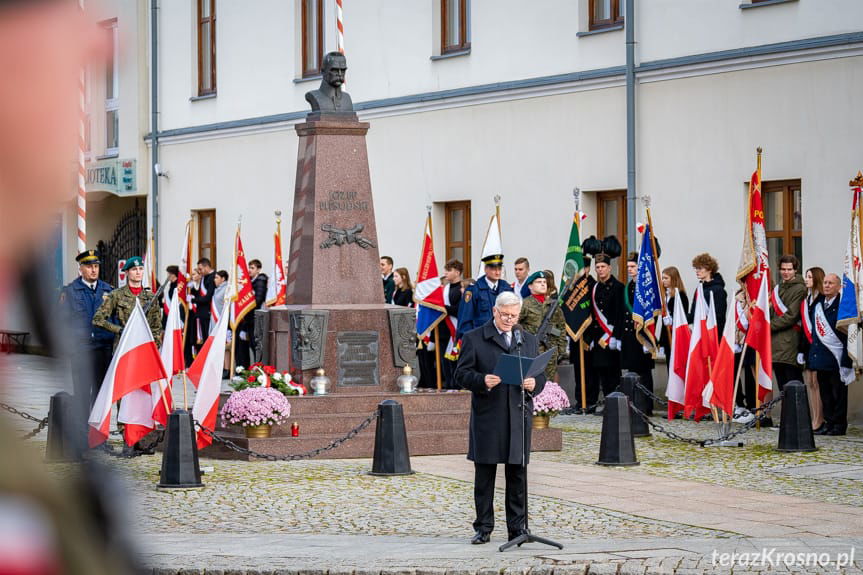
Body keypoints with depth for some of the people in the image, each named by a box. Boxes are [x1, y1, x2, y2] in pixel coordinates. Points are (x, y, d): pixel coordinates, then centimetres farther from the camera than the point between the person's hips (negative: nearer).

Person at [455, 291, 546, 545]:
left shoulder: (529, 341, 15)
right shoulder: (473, 339, 3)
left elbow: (541, 374, 16)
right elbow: (462, 374, -1)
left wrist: (534, 384, -7)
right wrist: (482, 381, -20)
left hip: (519, 415, 3)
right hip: (487, 416, -3)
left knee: (518, 474, 4)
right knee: (484, 474, 1)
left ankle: (517, 527, 10)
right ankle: (483, 528, 8)